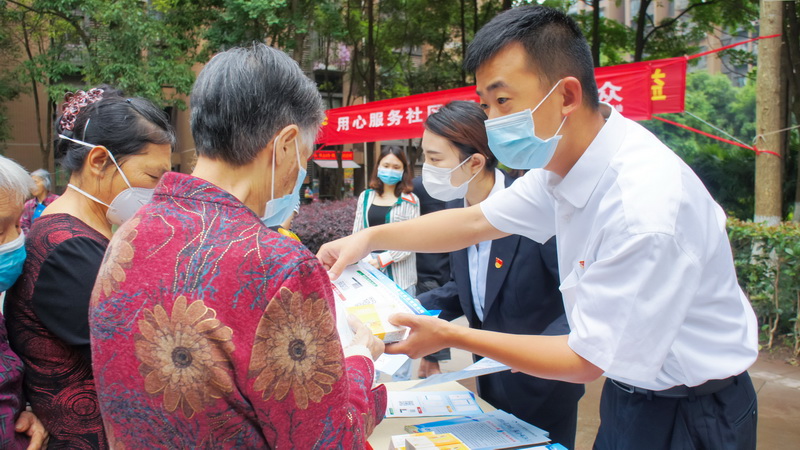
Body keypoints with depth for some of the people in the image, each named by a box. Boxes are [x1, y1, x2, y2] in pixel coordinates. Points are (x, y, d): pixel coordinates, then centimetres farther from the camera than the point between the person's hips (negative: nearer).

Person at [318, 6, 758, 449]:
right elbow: (476, 220, 5)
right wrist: (371, 237, -6)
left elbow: (586, 360, -23)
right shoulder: (564, 158, -8)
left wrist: (451, 336, -19)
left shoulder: (644, 210, -34)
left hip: (688, 412, -7)